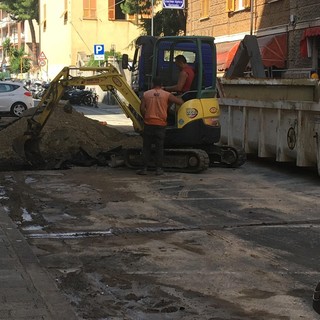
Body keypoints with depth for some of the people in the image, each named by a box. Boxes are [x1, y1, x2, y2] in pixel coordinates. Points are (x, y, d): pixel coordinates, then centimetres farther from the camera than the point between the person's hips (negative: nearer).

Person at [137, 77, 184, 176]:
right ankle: (158, 168, 4)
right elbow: (180, 102, 1)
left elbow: (142, 108, -2)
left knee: (146, 146, 7)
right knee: (159, 147, 6)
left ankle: (144, 168, 4)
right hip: (160, 124, -1)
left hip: (149, 124, 1)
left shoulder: (146, 94, 3)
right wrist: (179, 98, 23)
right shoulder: (167, 95, 1)